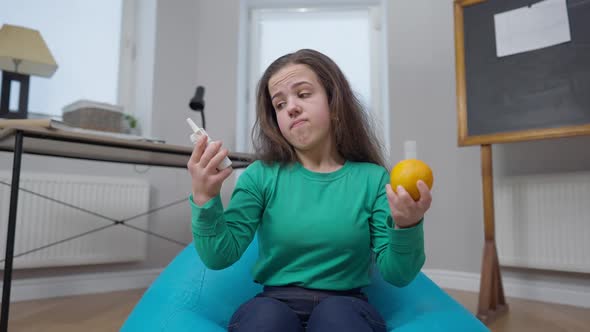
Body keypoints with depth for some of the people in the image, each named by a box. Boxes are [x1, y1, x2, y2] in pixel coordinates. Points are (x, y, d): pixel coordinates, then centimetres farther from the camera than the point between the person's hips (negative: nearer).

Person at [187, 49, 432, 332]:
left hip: (345, 306, 0)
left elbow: (397, 275, -4)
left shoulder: (373, 179, -3)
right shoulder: (261, 176, -1)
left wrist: (407, 228, -24)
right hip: (274, 303, 1)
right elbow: (220, 257, -7)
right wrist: (205, 200, -24)